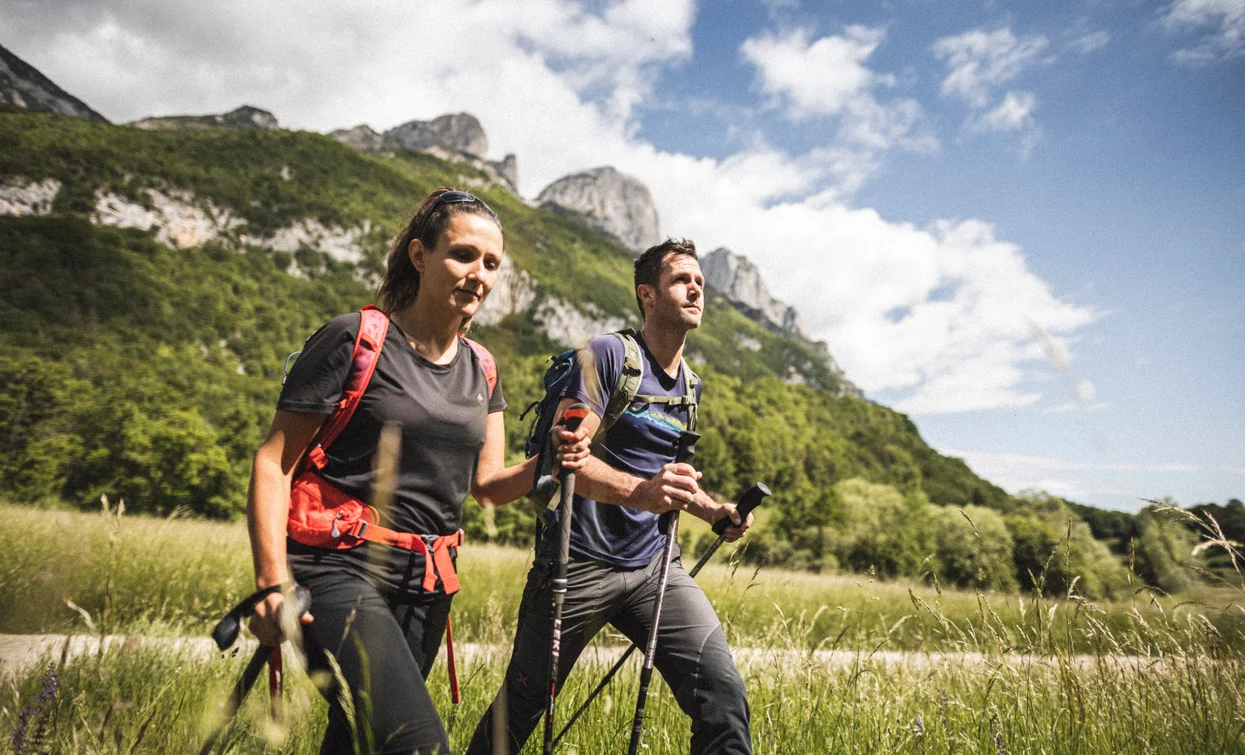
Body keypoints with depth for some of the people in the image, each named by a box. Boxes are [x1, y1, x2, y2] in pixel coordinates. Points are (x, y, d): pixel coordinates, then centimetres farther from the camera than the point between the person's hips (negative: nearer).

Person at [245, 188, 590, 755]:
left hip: (426, 585, 6)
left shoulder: (480, 369, 11)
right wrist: (272, 579, -19)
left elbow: (488, 485, 13)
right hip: (341, 571, -6)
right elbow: (274, 461, -8)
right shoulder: (355, 339, -7)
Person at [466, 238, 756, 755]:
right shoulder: (608, 354, -10)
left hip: (653, 565, 5)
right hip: (580, 562, -5)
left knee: (724, 693, -11)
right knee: (521, 707, 10)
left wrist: (714, 510, 7)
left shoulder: (691, 386, 13)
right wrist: (639, 491, -36)